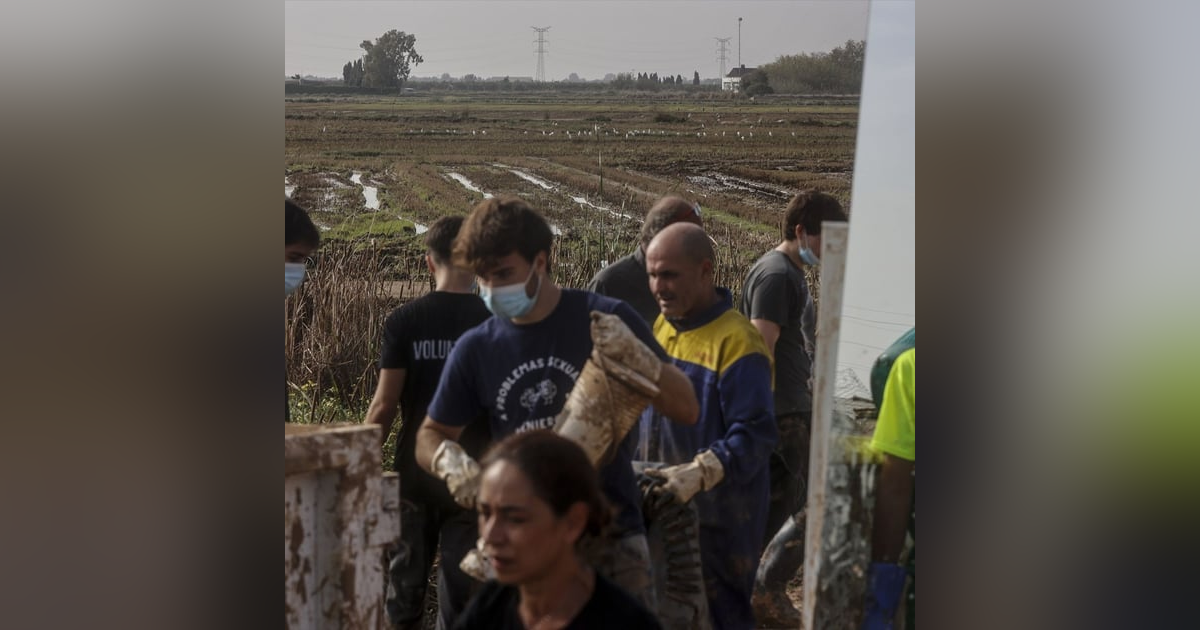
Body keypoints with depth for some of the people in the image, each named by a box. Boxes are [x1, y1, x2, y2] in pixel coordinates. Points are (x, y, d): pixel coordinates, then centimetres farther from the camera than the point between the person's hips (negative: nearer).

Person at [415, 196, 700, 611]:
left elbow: (686, 410, -7)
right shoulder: (477, 349, 1)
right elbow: (430, 436, 12)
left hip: (610, 534, -2)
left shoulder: (604, 320, -6)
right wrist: (450, 462, -11)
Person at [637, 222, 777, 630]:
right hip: (662, 506, 8)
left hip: (719, 516, -8)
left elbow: (754, 437, -24)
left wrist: (697, 474, -35)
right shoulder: (661, 326, 8)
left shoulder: (736, 343, -19)